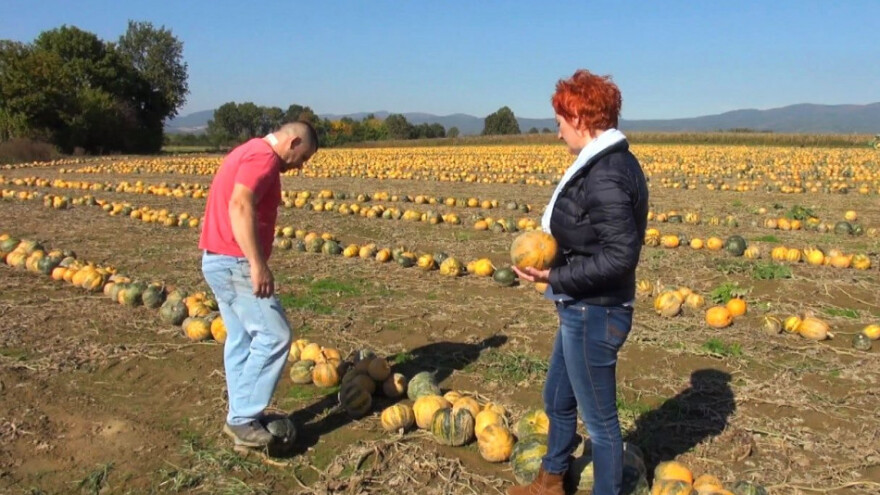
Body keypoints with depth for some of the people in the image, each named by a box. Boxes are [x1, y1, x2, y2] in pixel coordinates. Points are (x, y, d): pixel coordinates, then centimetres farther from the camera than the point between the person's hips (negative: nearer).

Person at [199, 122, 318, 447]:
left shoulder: (249, 152, 19)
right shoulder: (264, 156, -12)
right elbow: (240, 206, -27)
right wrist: (258, 264, -31)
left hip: (219, 260, 11)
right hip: (236, 262, -11)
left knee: (242, 338, 13)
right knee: (274, 335, -8)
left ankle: (242, 416, 20)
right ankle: (242, 419, -3)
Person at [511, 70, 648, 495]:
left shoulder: (604, 174, -24)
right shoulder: (614, 161, 7)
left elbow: (620, 255, -27)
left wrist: (556, 277, -21)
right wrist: (554, 259, 1)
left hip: (593, 315, -11)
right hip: (584, 310, 11)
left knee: (599, 419, 10)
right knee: (557, 400, 26)